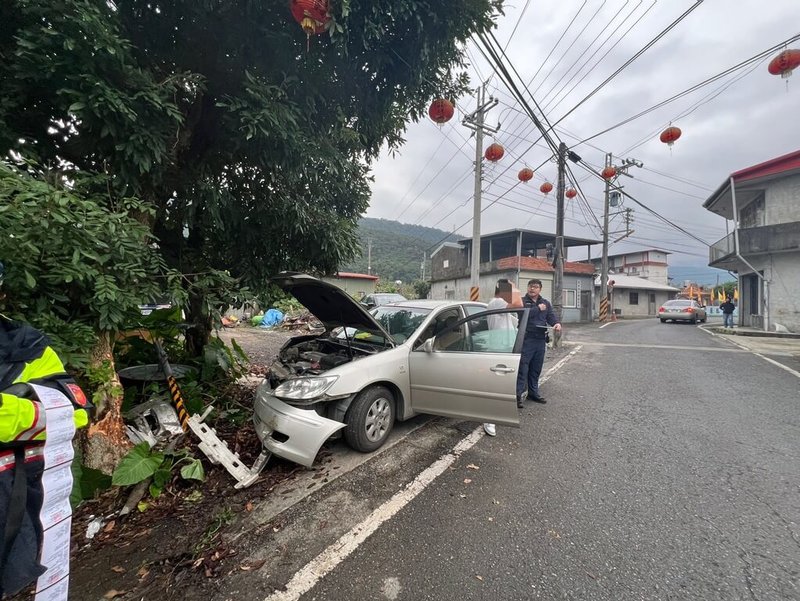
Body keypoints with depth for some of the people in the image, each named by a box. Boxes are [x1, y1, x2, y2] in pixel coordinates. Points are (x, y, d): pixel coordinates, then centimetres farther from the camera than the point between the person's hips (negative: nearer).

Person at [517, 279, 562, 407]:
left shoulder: (546, 303, 16)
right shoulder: (522, 301, 0)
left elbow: (551, 316, 5)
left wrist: (557, 323, -16)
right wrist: (538, 309, -10)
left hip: (540, 340, 6)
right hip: (526, 339, -5)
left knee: (536, 369, 14)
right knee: (523, 367, -8)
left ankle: (533, 392, 26)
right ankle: (518, 394, -4)